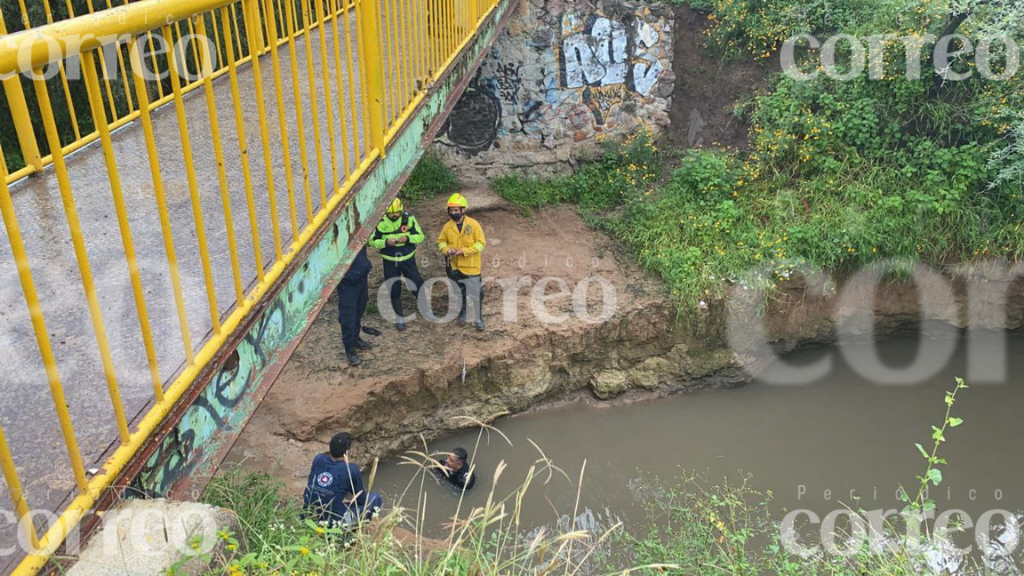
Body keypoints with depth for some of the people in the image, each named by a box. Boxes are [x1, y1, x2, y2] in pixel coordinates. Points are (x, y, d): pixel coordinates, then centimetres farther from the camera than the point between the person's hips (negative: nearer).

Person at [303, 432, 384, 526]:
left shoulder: (318, 459, -2)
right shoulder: (351, 469, -15)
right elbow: (361, 500, -1)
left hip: (309, 517, 6)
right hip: (334, 520, -5)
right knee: (376, 498, 10)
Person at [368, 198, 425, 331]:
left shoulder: (409, 218, -12)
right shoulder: (380, 222, -13)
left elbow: (420, 236, -6)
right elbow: (372, 241, -6)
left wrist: (407, 238, -25)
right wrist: (386, 242, -25)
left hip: (408, 259, 0)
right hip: (390, 261, 0)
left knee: (417, 286, 2)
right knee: (394, 291, 8)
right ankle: (399, 318, 25)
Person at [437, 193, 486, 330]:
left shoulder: (473, 224, -13)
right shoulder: (447, 226, -2)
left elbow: (481, 243, -12)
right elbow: (441, 241, 10)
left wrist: (465, 251, -22)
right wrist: (446, 250, -13)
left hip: (471, 267, -4)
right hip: (454, 267, 4)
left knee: (476, 294, 3)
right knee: (459, 293, 19)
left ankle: (479, 318, 18)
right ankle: (464, 314, 39)